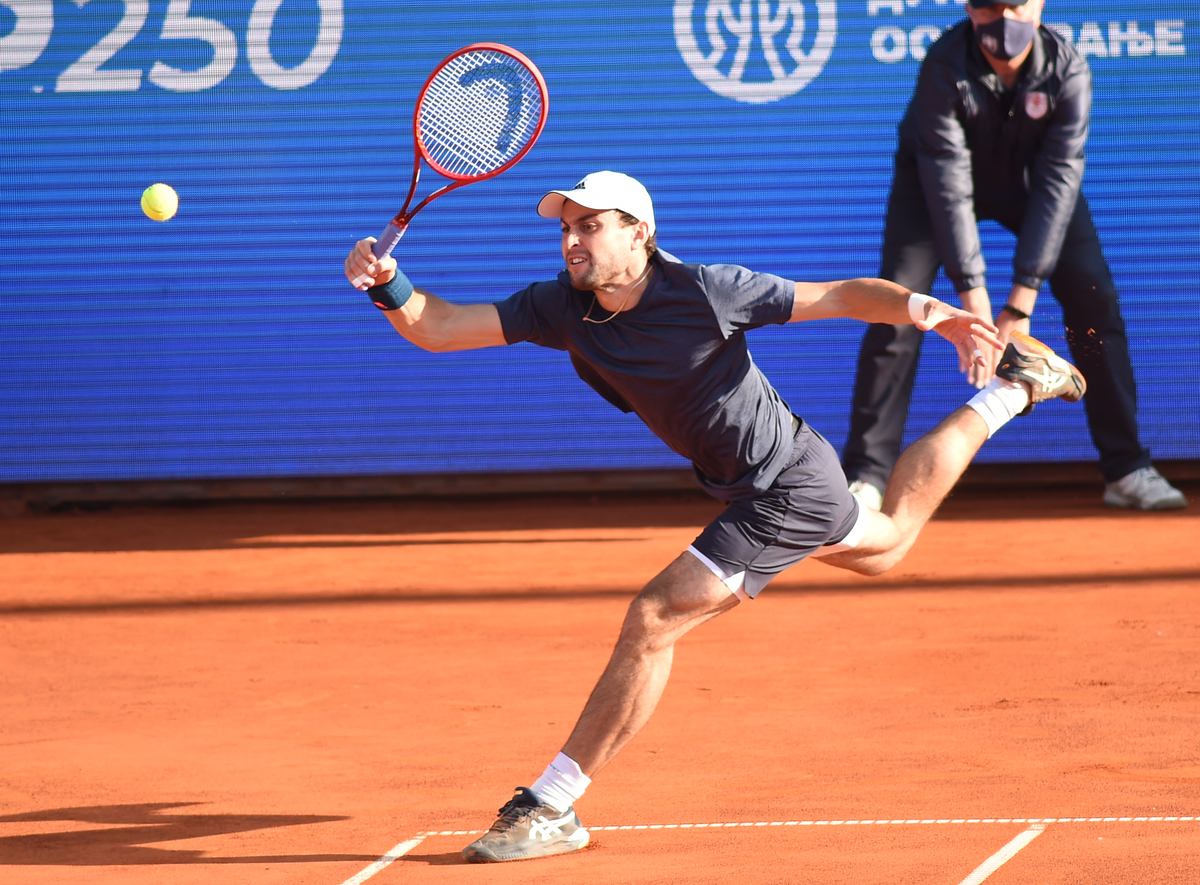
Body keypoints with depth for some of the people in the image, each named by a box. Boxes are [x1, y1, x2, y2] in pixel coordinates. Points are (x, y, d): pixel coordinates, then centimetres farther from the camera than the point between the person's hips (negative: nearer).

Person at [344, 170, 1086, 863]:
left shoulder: (705, 291, -25)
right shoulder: (564, 309, -8)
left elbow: (844, 295, -17)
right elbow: (438, 329, -13)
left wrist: (922, 308, -33)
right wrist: (389, 285, -33)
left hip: (786, 488, -9)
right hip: (750, 486, 9)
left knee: (654, 619, -19)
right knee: (886, 545, 35)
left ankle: (551, 810, -14)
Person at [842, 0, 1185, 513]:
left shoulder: (1068, 71, -30)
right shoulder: (943, 67, -35)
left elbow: (1056, 183, -31)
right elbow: (950, 188, -35)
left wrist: (1021, 303, -35)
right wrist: (974, 304, -39)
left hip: (1028, 178, 2)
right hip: (932, 176, -2)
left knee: (1093, 296, -10)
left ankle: (1126, 470, -2)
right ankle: (866, 477, -10)